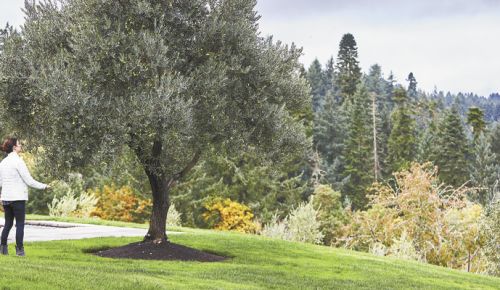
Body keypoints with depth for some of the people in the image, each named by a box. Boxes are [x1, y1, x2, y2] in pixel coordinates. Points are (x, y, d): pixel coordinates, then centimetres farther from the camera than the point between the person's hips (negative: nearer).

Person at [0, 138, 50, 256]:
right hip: (18, 198, -6)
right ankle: (19, 249, 1)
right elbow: (29, 181, -13)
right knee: (20, 224, 1)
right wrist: (44, 186, -2)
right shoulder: (18, 161, -13)